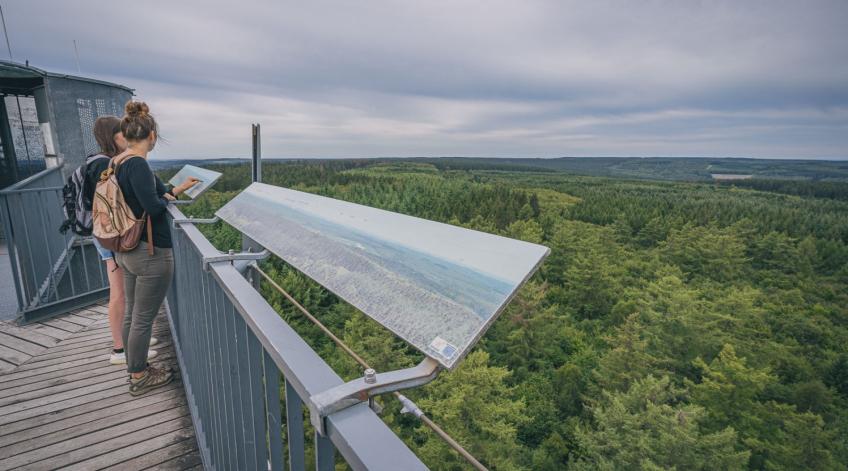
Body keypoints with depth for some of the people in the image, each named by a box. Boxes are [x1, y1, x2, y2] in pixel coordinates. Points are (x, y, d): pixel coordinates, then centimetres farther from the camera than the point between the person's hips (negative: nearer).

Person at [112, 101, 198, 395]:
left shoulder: (117, 164, 7)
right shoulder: (138, 164, -20)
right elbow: (154, 207, -25)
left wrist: (177, 189, 19)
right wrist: (167, 198, -4)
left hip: (127, 250, 9)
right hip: (150, 253, -9)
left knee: (131, 314, 19)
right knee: (143, 318, 5)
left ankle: (135, 368, 34)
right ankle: (140, 378, 21)